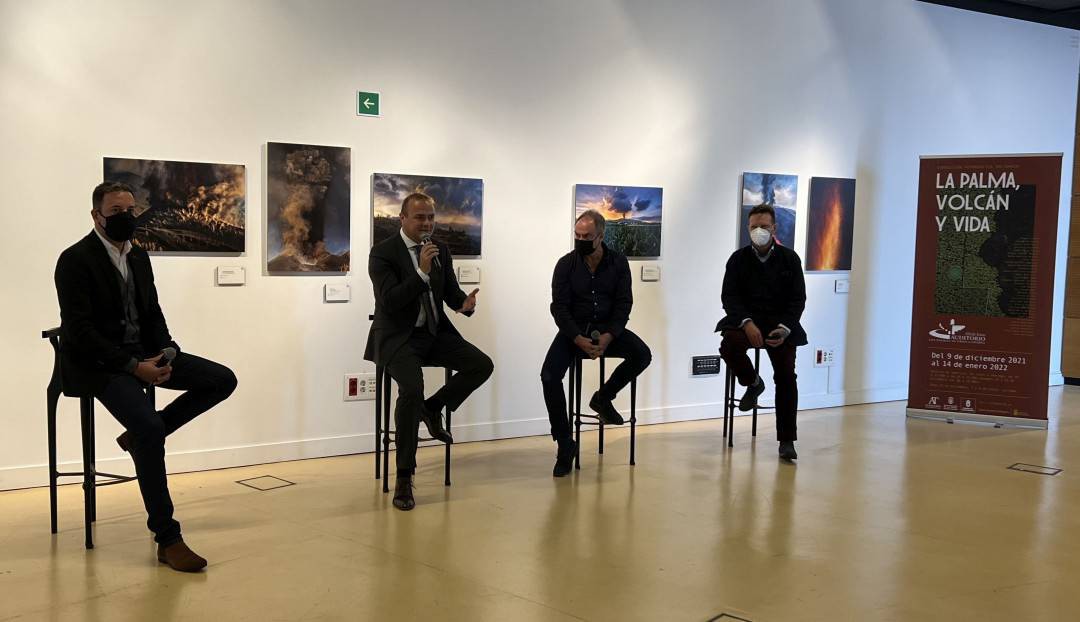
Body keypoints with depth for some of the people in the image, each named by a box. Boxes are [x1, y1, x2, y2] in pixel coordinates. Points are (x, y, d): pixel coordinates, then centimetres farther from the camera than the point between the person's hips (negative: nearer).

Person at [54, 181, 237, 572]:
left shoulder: (139, 257, 12)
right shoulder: (75, 260, -11)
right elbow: (79, 331, -17)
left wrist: (165, 352, -6)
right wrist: (133, 366, -24)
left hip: (143, 353, 8)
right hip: (98, 363, -8)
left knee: (223, 380, -5)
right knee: (149, 428, -30)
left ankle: (142, 434, 5)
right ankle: (167, 538, -21)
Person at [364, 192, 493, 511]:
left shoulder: (440, 249, 9)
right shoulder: (382, 252, -9)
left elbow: (451, 293, 11)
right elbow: (390, 302, -20)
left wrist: (465, 303, -13)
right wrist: (422, 271, -29)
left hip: (436, 332, 6)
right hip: (398, 337, -6)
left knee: (482, 365, -15)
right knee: (412, 389, -30)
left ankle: (433, 407, 10)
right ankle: (404, 478, -17)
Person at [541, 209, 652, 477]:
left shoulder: (618, 263, -2)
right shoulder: (566, 264, -6)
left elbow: (624, 304, -4)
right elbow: (560, 307, -8)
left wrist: (607, 337, -20)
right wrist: (580, 340, -22)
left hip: (607, 328, 1)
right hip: (573, 329, -1)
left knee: (642, 355, -25)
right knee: (549, 376, -24)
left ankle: (603, 398, 1)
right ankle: (565, 444, -11)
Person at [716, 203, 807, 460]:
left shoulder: (790, 258, 4)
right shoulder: (738, 258, 4)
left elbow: (798, 299, 1)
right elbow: (729, 296, -3)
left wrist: (785, 328, -16)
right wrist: (747, 323, -21)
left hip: (780, 324, 0)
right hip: (746, 320, 0)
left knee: (786, 376, -14)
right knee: (729, 344, -33)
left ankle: (786, 440, -4)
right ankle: (753, 383, -1)